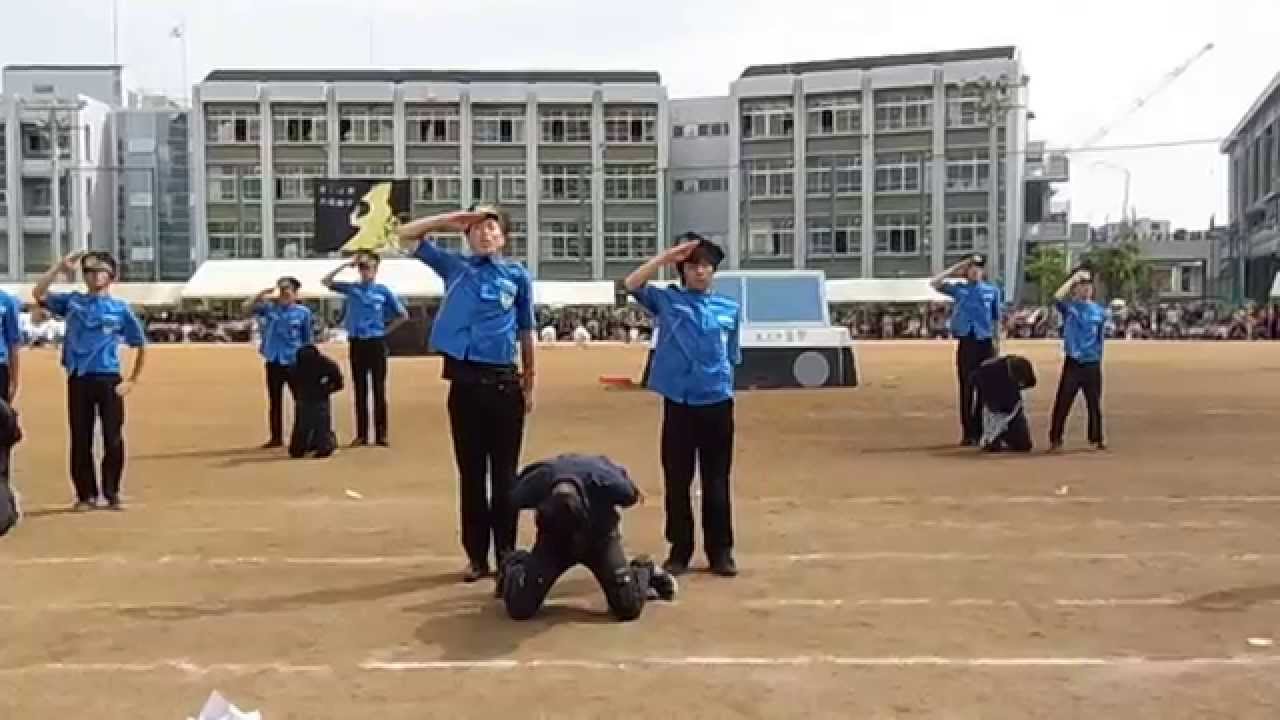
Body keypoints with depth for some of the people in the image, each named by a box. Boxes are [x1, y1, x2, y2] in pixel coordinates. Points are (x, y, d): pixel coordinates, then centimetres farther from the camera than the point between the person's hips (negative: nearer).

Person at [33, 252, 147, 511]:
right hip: (78, 380, 1)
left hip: (109, 380, -1)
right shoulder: (72, 302, 9)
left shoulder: (120, 308, 5)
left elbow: (141, 346, 8)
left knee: (113, 439, 1)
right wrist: (61, 266, -5)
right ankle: (86, 494, 15)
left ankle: (112, 494, 15)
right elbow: (38, 294, -4)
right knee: (80, 440, 5)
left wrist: (132, 381, 3)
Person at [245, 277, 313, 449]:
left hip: (294, 363, -3)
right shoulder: (270, 307, 6)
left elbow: (307, 339, 3)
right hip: (273, 362, 3)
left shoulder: (303, 312, -1)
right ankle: (276, 437, 19)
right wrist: (262, 293, -6)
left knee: (301, 400, -2)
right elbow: (247, 307, 4)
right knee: (274, 401, 10)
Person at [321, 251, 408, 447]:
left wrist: (386, 330, 0)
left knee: (379, 389, 1)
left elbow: (403, 315, 6)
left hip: (376, 343, -2)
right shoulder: (351, 289, 6)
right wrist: (347, 264, -7)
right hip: (357, 343, 2)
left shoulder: (383, 291, 2)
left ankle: (381, 434, 4)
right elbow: (325, 281, -3)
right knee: (360, 390, 5)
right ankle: (361, 434, 10)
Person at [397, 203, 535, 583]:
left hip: (504, 381, -1)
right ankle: (477, 555, 17)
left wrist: (529, 384, 9)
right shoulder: (454, 266, 9)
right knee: (471, 472, 8)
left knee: (504, 473, 5)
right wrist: (456, 217, 5)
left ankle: (506, 553, 14)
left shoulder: (518, 275, 7)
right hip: (465, 380, 1)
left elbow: (526, 333, 11)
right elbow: (406, 234, 8)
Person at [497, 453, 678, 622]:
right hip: (553, 538, 1)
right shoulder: (534, 485, -35)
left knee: (628, 607, -15)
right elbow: (515, 500, -8)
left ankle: (643, 570, 20)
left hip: (600, 537, 0)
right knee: (519, 608, -12)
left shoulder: (604, 481, -38)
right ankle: (517, 565, 23)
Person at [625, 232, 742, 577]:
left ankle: (721, 551, 17)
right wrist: (668, 255, -9)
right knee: (677, 481, 6)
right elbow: (632, 284, -10)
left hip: (717, 403, 1)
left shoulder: (729, 308, 9)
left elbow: (731, 358, 15)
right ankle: (679, 551, 17)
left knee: (717, 482, 8)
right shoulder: (667, 300, 4)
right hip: (678, 402, -1)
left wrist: (723, 385, 11)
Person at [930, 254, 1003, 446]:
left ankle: (981, 430, 11)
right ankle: (968, 432, 6)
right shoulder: (958, 289, 6)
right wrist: (957, 267, 0)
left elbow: (997, 319, 11)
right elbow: (934, 283, -5)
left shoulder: (993, 291, 9)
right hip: (966, 343, -1)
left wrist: (997, 341, 4)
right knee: (966, 389, 1)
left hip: (985, 343, 1)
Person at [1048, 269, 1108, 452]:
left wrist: (1099, 358, 13)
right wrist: (1073, 278, -16)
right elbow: (1057, 297, -23)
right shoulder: (1069, 307, -2)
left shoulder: (1100, 311, 10)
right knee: (1063, 402, -5)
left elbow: (1099, 337, 16)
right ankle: (1055, 440, -1)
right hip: (1073, 363, -4)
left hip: (1093, 364, 4)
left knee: (1095, 403, 12)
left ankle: (1097, 439, 24)